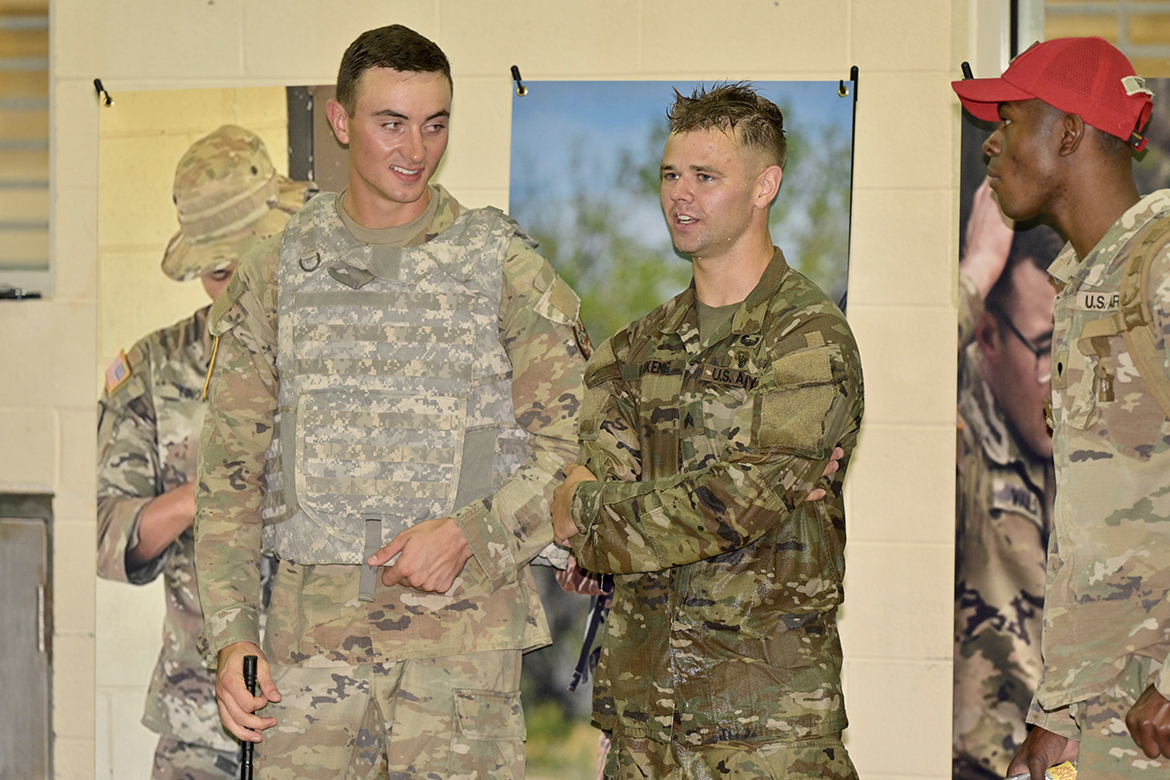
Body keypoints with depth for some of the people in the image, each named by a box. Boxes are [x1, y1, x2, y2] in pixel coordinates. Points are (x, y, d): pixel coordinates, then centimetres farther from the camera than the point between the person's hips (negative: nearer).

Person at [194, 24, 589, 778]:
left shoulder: (507, 268, 2)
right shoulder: (277, 274, 8)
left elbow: (571, 449, 1)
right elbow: (232, 470, 9)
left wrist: (471, 532, -15)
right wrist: (231, 634, -1)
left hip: (465, 631, -2)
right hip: (312, 626, 2)